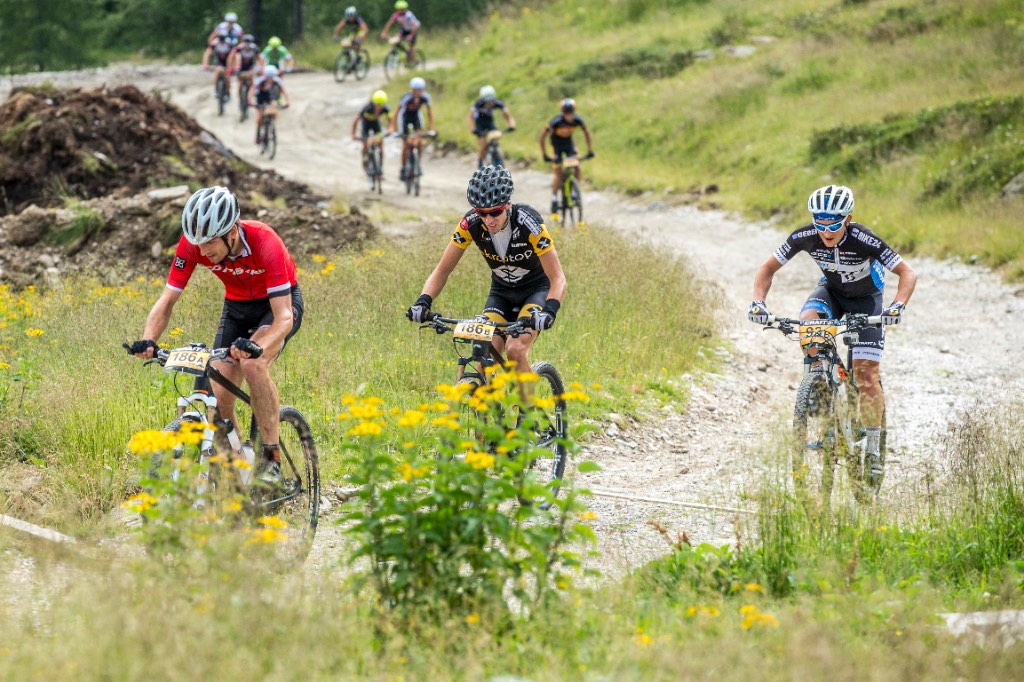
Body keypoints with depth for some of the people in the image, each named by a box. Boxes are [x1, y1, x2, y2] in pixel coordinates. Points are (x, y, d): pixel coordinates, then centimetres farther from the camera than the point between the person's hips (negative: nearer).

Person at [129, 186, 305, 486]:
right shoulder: (192, 245, -25)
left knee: (253, 365, -32)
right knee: (219, 397, -9)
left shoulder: (264, 243, -36)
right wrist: (148, 341, -38)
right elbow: (167, 300, -19)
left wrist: (256, 347, -59)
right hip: (237, 306, 5)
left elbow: (283, 317, -40)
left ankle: (272, 456, -20)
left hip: (279, 303, -5)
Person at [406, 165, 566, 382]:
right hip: (501, 291, 3)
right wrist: (424, 302, -32)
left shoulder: (528, 223, -30)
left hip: (536, 289, -3)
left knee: (515, 349, -28)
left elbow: (558, 278, -31)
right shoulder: (471, 224, -21)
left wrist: (549, 311, -50)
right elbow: (443, 269, -14)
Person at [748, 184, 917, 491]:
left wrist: (897, 305, -50)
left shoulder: (863, 240, -35)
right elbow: (767, 268, -15)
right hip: (831, 290, 3)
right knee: (806, 323, -32)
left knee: (866, 375, -13)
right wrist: (758, 302, -32)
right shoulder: (805, 237, -26)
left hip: (866, 297, -3)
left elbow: (908, 273, -32)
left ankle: (873, 449, -3)